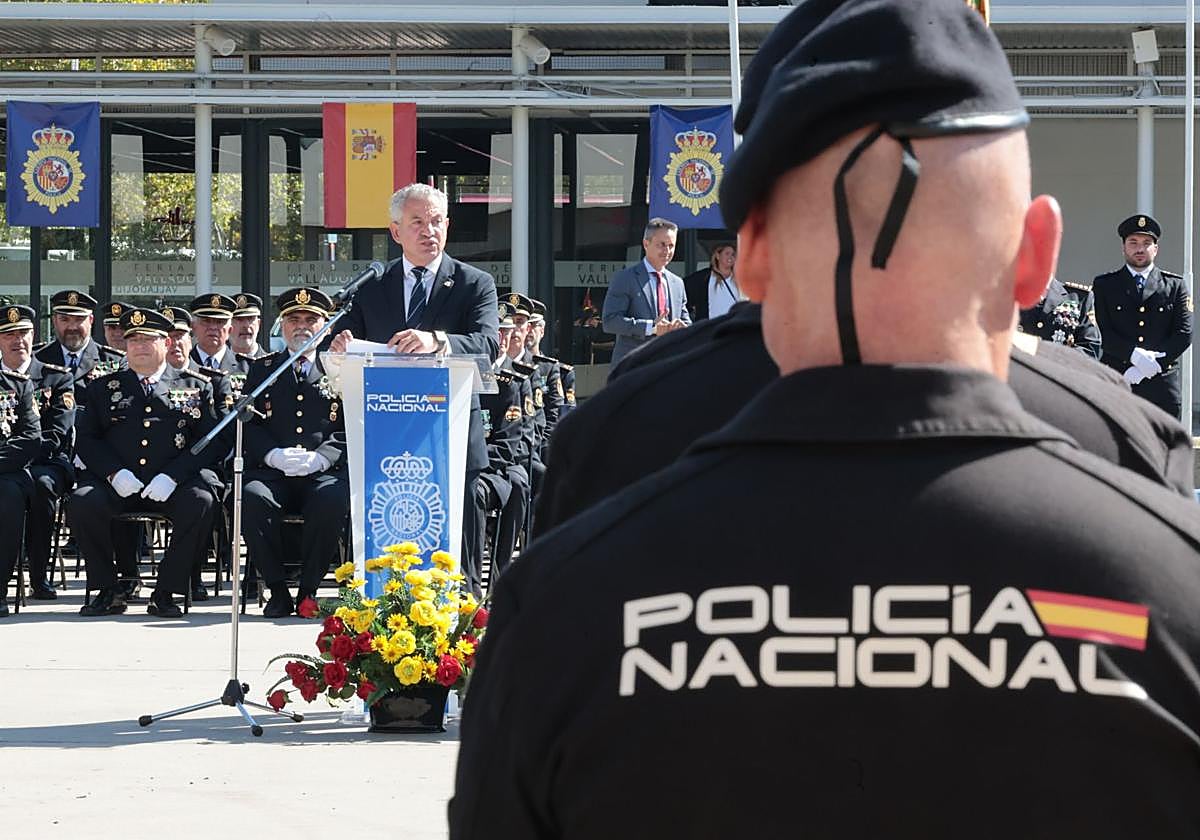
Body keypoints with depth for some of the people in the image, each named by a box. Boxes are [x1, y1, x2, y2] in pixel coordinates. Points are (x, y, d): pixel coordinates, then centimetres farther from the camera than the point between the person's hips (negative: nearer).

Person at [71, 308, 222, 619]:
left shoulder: (195, 388, 14)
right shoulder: (103, 388, 18)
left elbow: (210, 441, 4)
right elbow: (86, 439, 10)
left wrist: (171, 476, -12)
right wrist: (114, 473, -10)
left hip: (170, 486, -1)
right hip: (118, 483, 1)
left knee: (200, 502, -33)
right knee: (82, 503, -30)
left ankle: (165, 592, -19)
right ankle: (108, 591, -12)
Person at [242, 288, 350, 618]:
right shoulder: (262, 369, 19)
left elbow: (350, 430, 6)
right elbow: (248, 425, 10)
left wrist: (319, 458, -13)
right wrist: (275, 455, -11)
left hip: (324, 474, -1)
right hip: (271, 473, 1)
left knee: (333, 500, -36)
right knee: (252, 497, -33)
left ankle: (308, 590, -20)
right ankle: (278, 591, -21)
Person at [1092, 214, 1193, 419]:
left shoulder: (1175, 286, 11)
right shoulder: (1104, 285, 10)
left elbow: (1184, 334, 2)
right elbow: (1103, 333, -1)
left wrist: (1151, 364, -9)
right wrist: (1135, 355, -16)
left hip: (1162, 385, 1)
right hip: (1115, 383, -1)